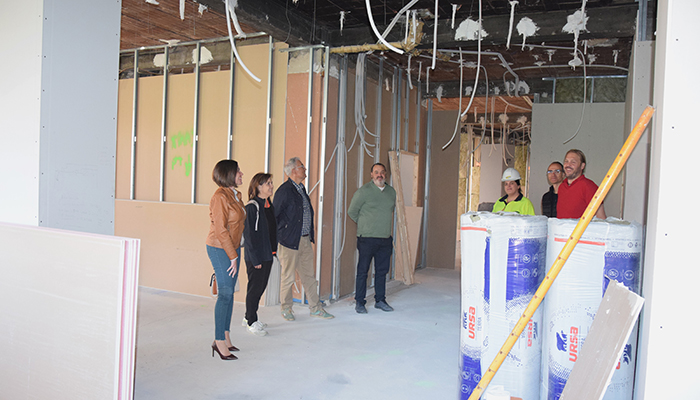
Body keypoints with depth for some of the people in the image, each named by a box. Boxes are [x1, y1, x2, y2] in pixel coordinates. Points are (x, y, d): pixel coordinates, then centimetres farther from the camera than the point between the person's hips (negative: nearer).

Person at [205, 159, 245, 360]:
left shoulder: (235, 195, 11)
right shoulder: (220, 197, -16)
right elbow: (221, 230, -19)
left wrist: (235, 253, 14)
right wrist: (233, 257, -17)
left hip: (233, 247, 9)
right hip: (220, 249, -9)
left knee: (229, 292, 11)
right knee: (225, 293, -7)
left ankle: (225, 337, 21)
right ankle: (219, 342, 2)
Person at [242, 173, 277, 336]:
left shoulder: (269, 205, 11)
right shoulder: (252, 207, -15)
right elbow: (249, 234, -16)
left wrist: (274, 250, 12)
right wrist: (255, 258, -17)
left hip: (267, 254, 8)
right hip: (256, 256, -8)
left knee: (261, 287, 15)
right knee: (255, 288, 2)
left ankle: (249, 317, 30)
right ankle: (251, 322, 15)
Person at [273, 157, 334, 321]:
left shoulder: (302, 188, 14)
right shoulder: (284, 190, -12)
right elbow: (274, 216, -9)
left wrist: (310, 235, 16)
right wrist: (280, 235, -8)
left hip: (305, 240, 8)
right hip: (290, 240, -8)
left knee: (310, 275, 12)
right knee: (288, 277, 4)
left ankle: (315, 308, 21)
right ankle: (286, 309, 19)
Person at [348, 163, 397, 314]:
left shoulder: (391, 192, 11)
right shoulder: (363, 191, -6)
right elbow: (352, 212, 1)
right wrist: (365, 225, 8)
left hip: (386, 239, 5)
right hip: (367, 239, -5)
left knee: (382, 270, 11)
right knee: (362, 271, 0)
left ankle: (380, 300, 23)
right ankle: (359, 302, 9)